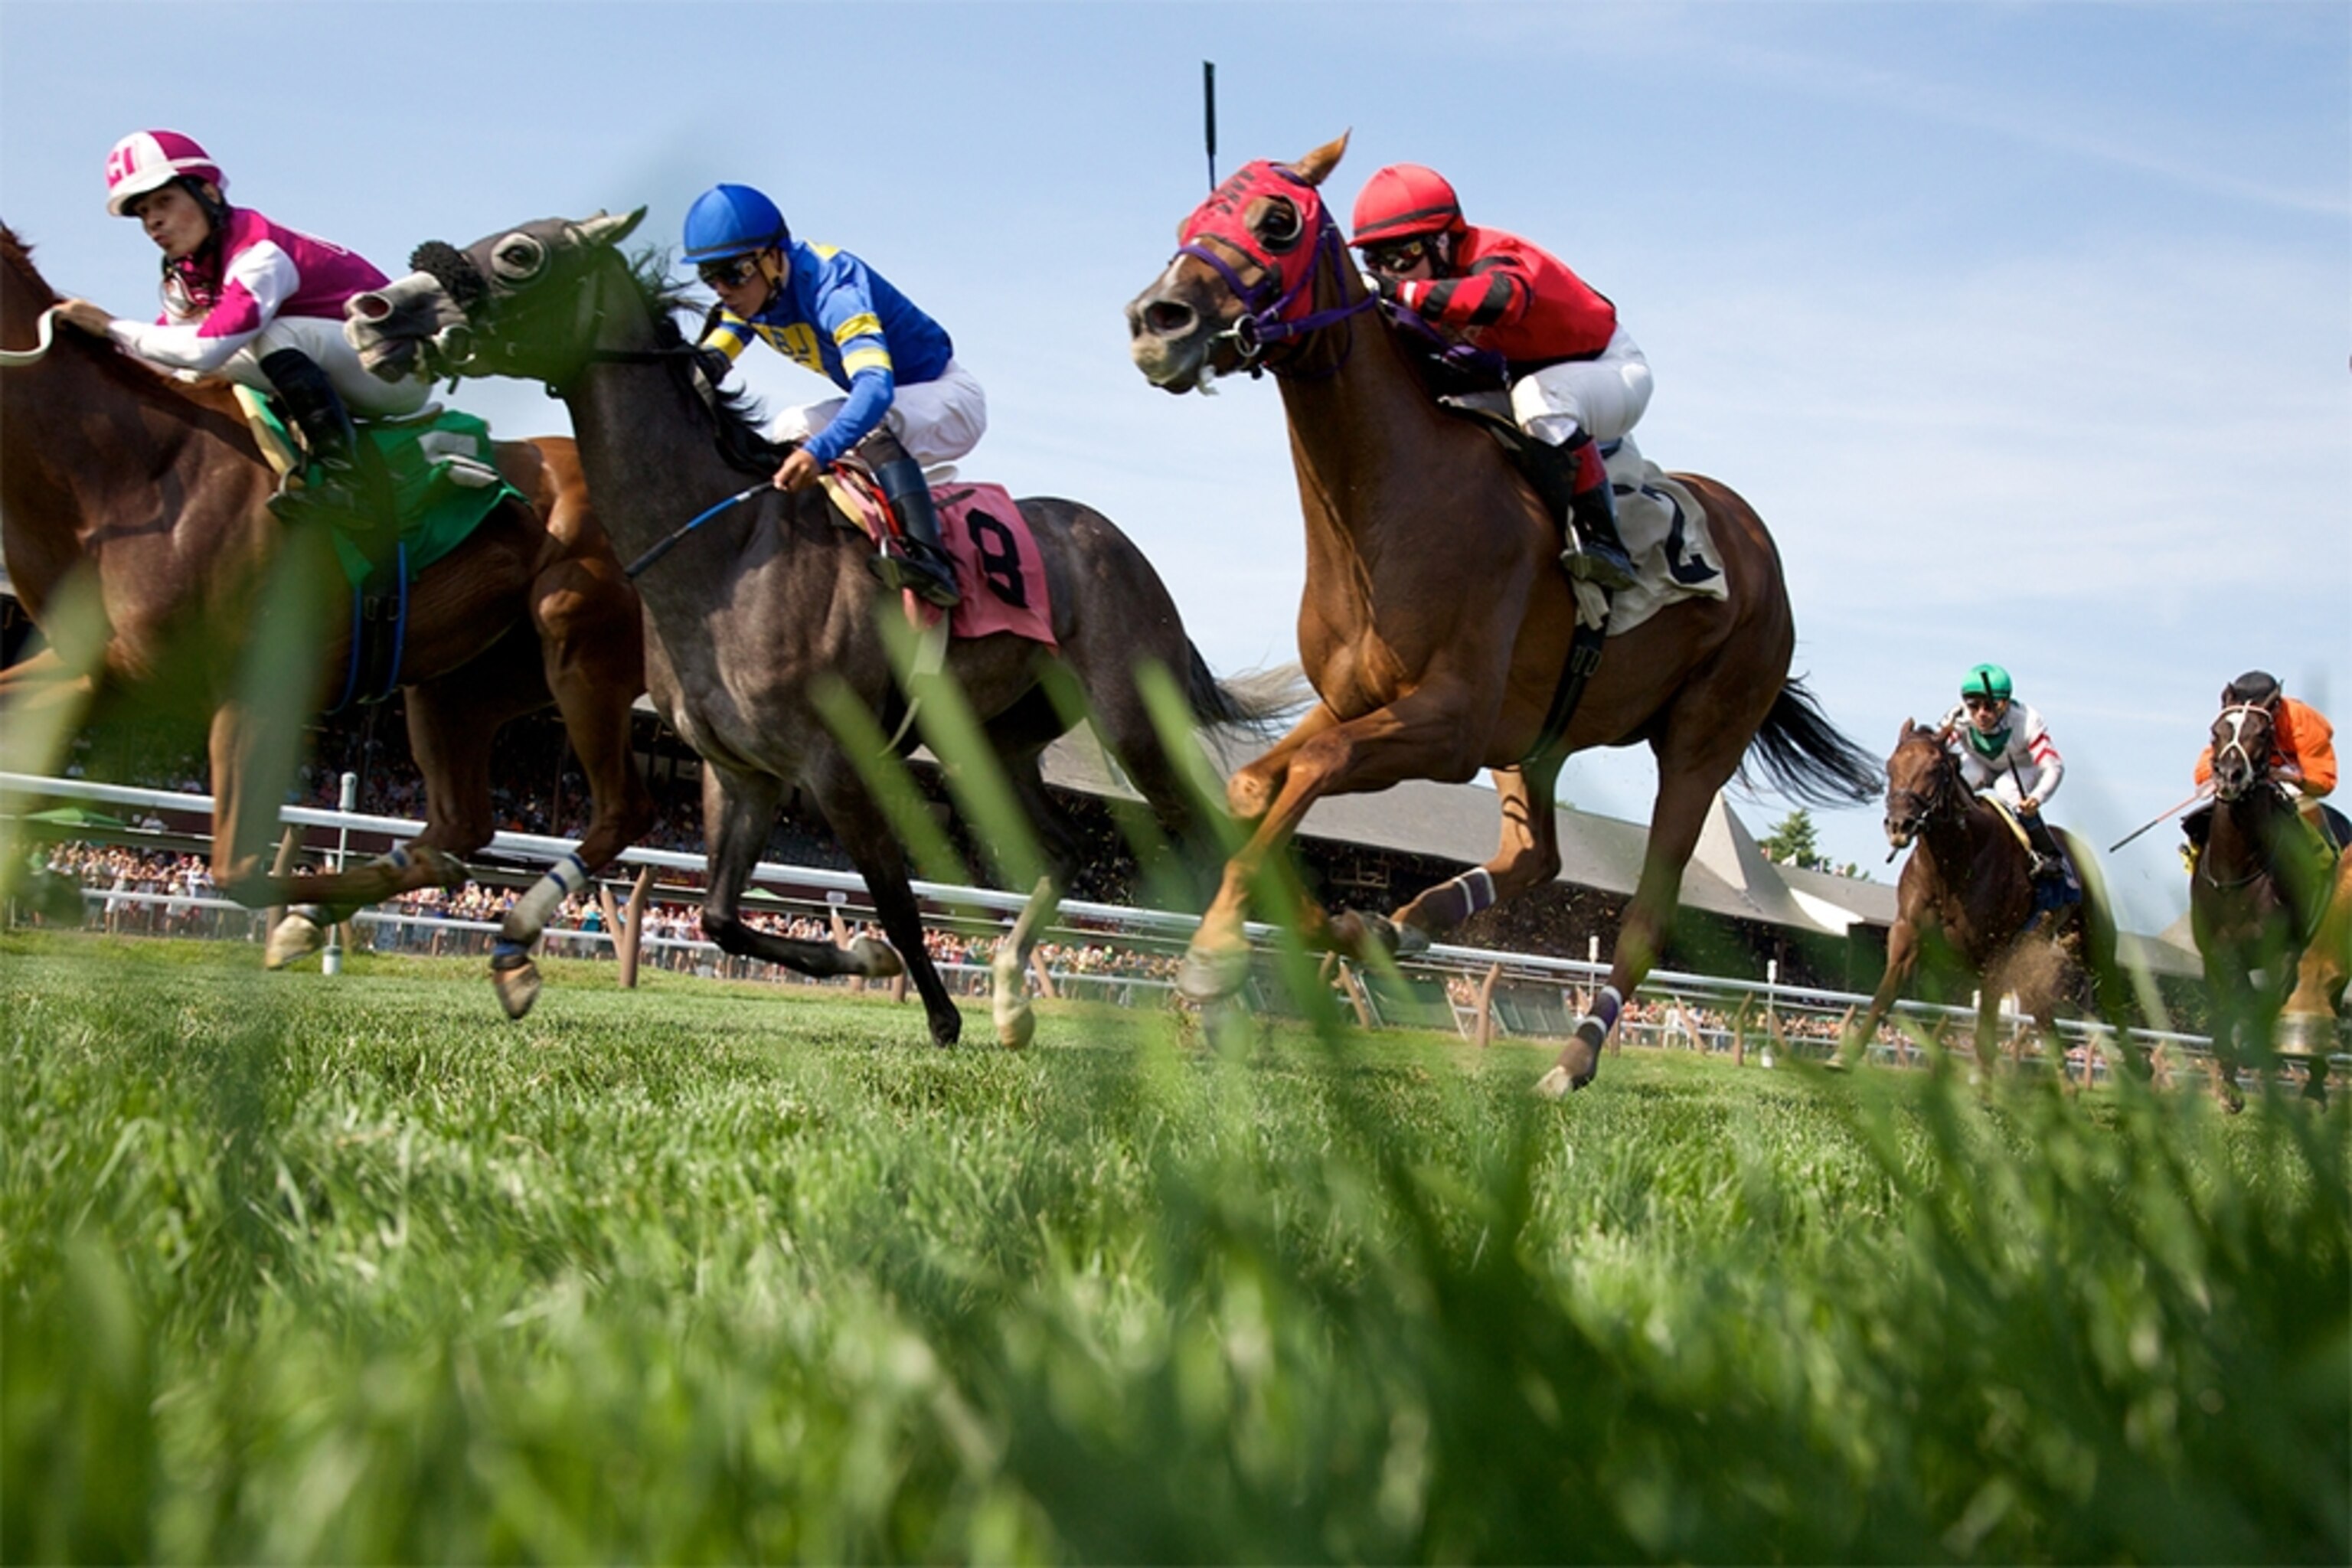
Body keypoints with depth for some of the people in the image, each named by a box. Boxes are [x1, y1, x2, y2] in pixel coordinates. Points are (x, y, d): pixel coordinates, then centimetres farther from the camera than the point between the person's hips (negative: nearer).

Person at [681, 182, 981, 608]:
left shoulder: (832, 286, -31)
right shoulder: (748, 299, -5)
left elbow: (877, 385, -45)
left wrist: (819, 451, -61)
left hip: (951, 399, -9)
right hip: (888, 413, 9)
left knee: (872, 425, -36)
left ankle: (928, 560, -47)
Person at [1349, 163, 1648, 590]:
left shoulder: (1492, 257, -30)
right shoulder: (1432, 287, -5)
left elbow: (1504, 297, -55)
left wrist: (1403, 292, -59)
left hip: (1612, 370, -9)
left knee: (1539, 398, -39)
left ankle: (1602, 541, -34)